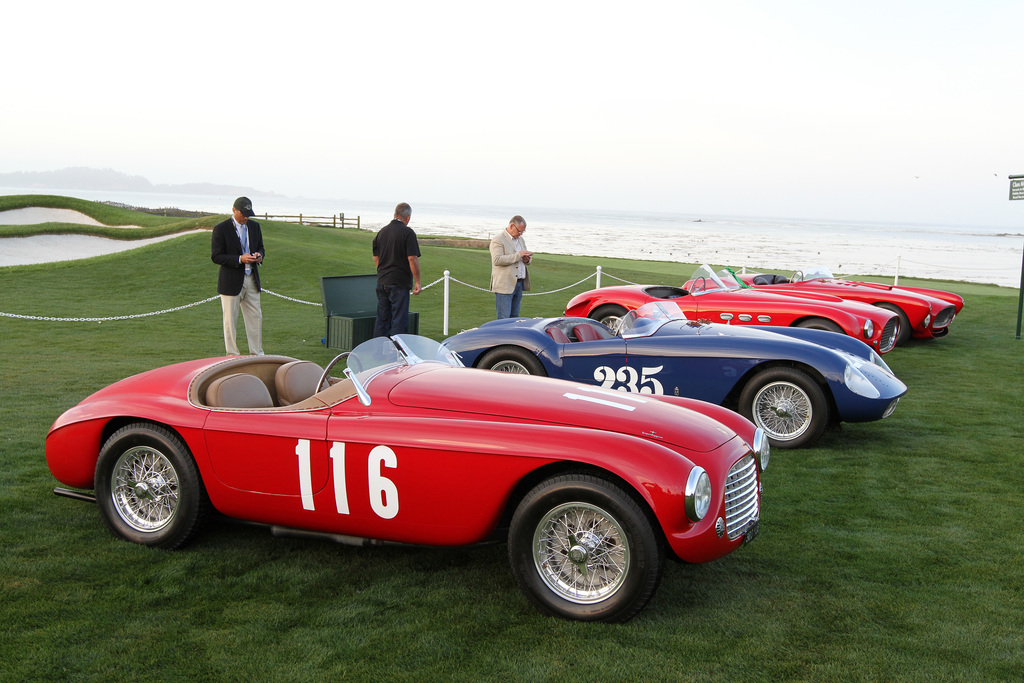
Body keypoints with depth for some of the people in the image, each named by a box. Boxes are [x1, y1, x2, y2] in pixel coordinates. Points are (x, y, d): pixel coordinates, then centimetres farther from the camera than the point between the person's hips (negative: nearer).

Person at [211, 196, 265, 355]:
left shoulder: (254, 226, 9)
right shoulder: (221, 229, -8)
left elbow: (260, 247, 21)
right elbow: (216, 256, -12)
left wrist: (259, 255, -4)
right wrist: (240, 259, -22)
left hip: (251, 280, 5)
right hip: (231, 281, -5)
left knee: (256, 317, 8)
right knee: (230, 320, 2)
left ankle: (257, 354, 18)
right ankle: (232, 355, 11)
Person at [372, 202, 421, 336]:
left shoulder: (382, 232, 11)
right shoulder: (407, 233, -9)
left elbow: (376, 258, 16)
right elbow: (412, 259, -15)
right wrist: (417, 282, -10)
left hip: (382, 281, 7)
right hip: (400, 283, -6)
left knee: (382, 318, 12)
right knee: (399, 320, -2)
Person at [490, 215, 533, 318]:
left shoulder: (520, 239, 18)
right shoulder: (498, 239, -8)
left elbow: (527, 258, 28)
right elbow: (497, 260, -21)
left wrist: (527, 259, 2)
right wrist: (518, 255, -22)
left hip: (519, 284, 8)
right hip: (505, 285, -8)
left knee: (514, 317, 9)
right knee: (504, 319, -8)